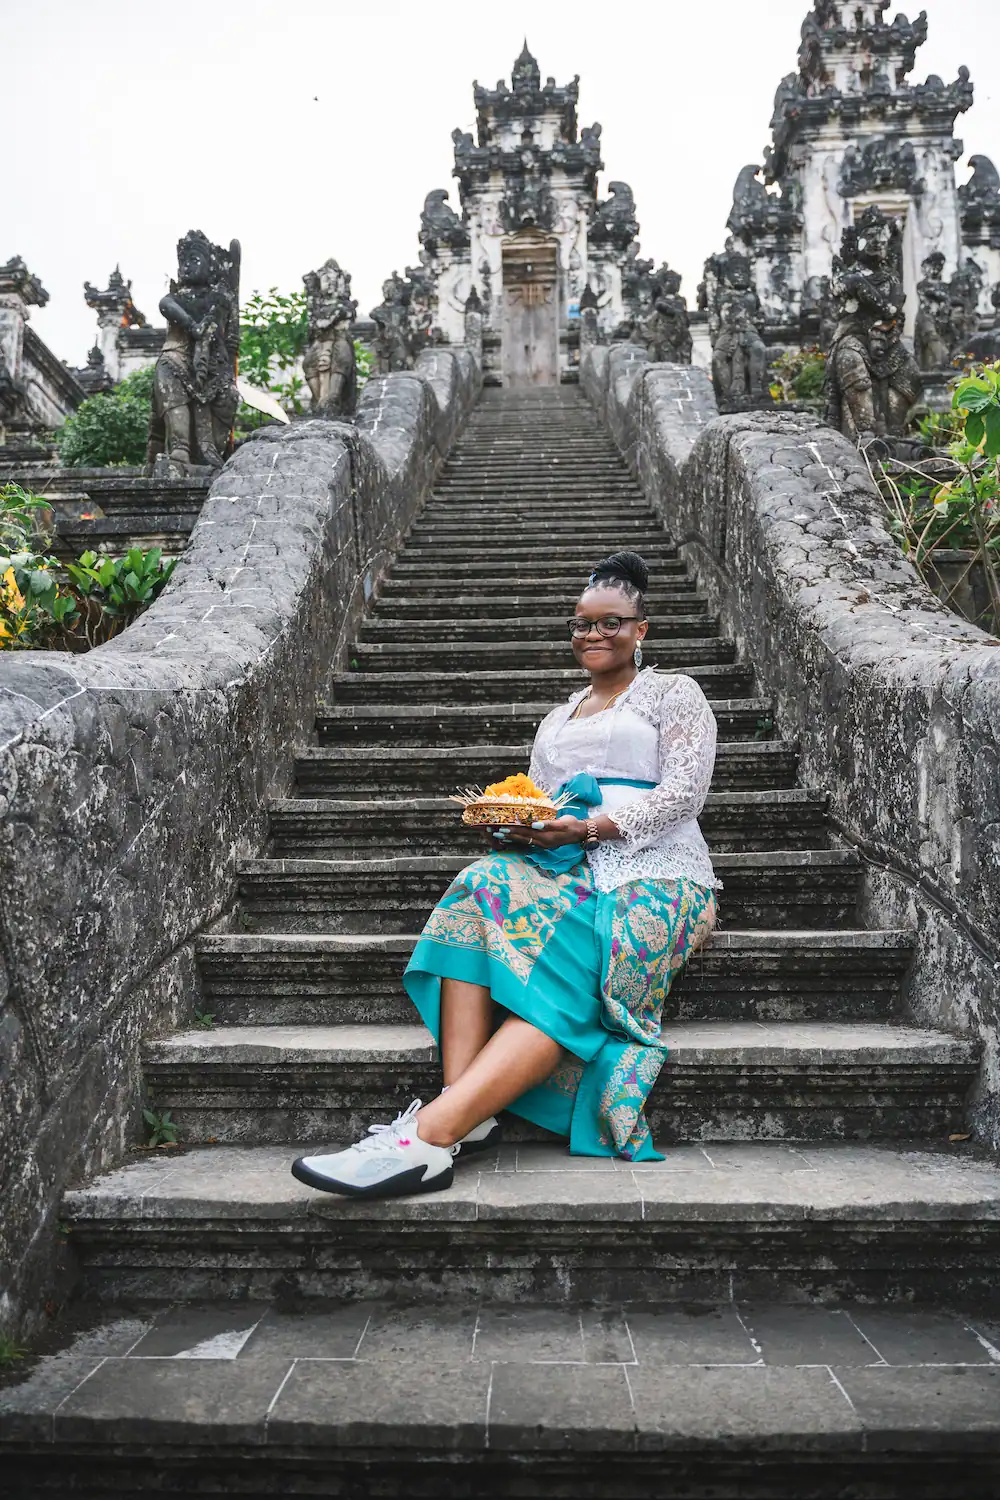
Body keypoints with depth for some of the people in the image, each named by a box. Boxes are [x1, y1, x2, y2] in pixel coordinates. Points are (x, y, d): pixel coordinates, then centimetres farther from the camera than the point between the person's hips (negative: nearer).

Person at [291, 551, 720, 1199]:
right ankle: (467, 1113, -42)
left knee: (566, 961, -35)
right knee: (482, 887, -31)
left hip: (654, 874, -4)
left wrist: (590, 826, -16)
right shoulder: (559, 718, 30)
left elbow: (683, 792, -2)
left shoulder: (675, 693, 13)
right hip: (566, 867, 5)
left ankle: (430, 1134, -49)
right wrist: (512, 826, -3)